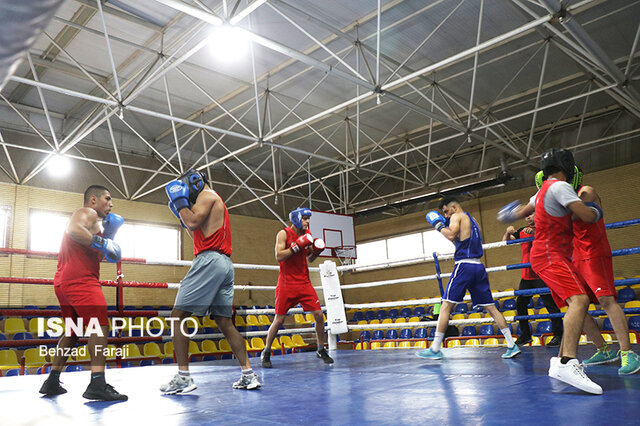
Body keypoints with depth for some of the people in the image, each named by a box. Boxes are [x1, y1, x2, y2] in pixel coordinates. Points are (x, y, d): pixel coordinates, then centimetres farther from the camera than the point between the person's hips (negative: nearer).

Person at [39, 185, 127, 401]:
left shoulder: (91, 221, 29)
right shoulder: (88, 213, 0)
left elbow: (97, 256, 29)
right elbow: (73, 229, -23)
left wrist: (108, 236, 20)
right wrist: (102, 242, -21)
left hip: (63, 282, 11)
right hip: (80, 279, -11)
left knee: (72, 332, 19)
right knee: (100, 327, -19)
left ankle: (52, 382, 23)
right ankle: (97, 384, -28)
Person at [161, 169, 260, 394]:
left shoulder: (207, 195, 1)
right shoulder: (215, 201, 29)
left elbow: (194, 222, -14)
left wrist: (180, 201, -1)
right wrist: (182, 215, 27)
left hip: (209, 260, -10)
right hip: (225, 264, 10)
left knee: (178, 315, -6)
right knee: (225, 322, 9)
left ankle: (183, 377, -8)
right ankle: (248, 375, 6)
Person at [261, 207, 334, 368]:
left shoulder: (307, 234, 8)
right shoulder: (283, 234, -7)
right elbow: (279, 257, -19)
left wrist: (316, 252, -4)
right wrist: (297, 246, -25)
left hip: (304, 282, 5)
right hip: (287, 284, -5)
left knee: (319, 315, -2)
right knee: (279, 319, -1)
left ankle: (321, 350, 14)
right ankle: (266, 352, 17)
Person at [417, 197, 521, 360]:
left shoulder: (457, 216, 1)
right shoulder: (472, 220, 26)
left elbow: (451, 235, -16)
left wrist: (439, 226, 1)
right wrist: (445, 226, 27)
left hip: (464, 265, -8)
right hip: (478, 266, 8)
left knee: (446, 305, -5)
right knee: (490, 307, 9)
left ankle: (435, 349, -5)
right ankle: (512, 345, 6)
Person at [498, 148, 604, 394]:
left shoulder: (543, 191, 19)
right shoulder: (559, 186, -11)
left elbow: (522, 211, 33)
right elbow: (587, 216, -19)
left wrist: (511, 214, 54)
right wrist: (595, 210, 3)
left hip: (552, 256, 11)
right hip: (550, 255, -11)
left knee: (576, 305, 9)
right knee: (579, 299, -28)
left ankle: (561, 360, 7)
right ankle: (568, 363, -41)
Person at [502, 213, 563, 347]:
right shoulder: (522, 231, 15)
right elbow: (505, 241, 16)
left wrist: (534, 232, -32)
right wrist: (508, 232, -5)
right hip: (526, 275, 6)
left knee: (550, 304, -5)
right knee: (520, 304, 6)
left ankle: (558, 335, 5)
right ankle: (525, 335, 17)